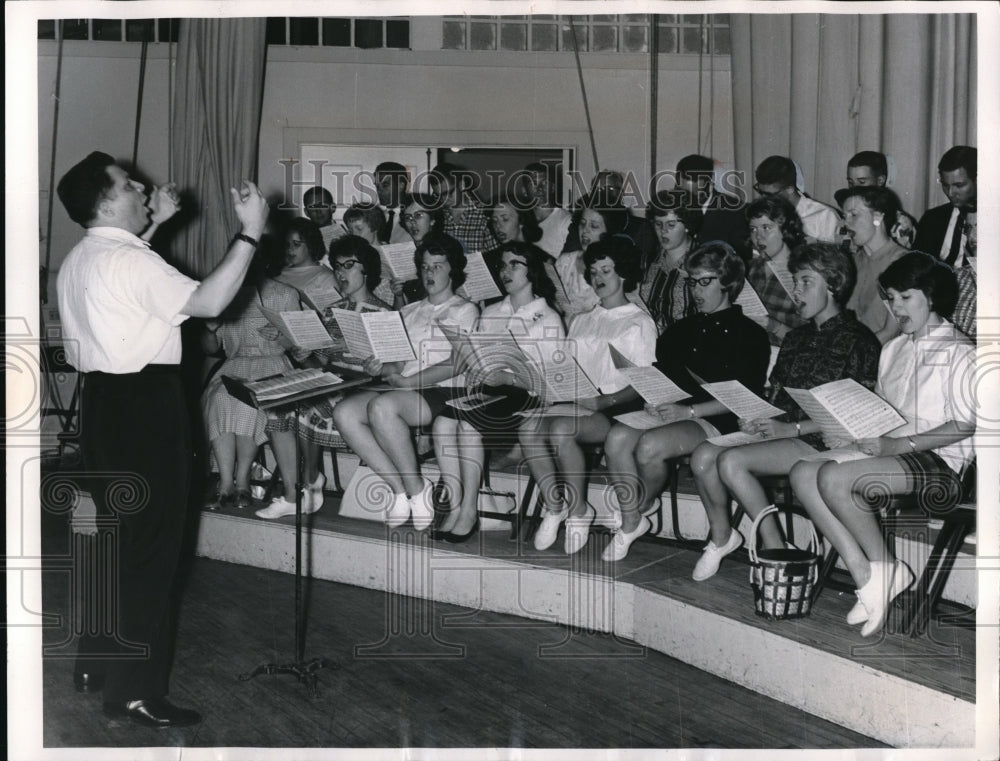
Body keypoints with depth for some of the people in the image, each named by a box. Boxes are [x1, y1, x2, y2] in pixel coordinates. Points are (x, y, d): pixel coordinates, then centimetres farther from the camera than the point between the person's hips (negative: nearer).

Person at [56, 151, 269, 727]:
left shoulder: (83, 259, 11)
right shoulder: (129, 261, -18)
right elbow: (208, 302, -25)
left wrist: (154, 224, 27)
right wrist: (250, 232, -22)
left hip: (107, 399, 10)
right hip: (144, 405, -10)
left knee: (117, 535, 20)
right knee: (150, 547, -4)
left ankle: (98, 664, 30)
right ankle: (136, 691, 1)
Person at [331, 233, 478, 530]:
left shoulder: (465, 311, 8)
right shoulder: (409, 312, 27)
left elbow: (457, 364, -7)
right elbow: (398, 362, 18)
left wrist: (409, 381, -15)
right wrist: (382, 367, -7)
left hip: (441, 393, -6)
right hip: (402, 390, 6)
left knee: (382, 406, -35)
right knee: (343, 412, -21)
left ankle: (417, 489, -21)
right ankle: (401, 490, -19)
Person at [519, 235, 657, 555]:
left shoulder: (639, 323, 5)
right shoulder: (581, 322, 24)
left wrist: (601, 401, -18)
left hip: (617, 408, -5)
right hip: (577, 403, 5)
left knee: (561, 428, -34)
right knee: (529, 426, -26)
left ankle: (579, 510, -16)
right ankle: (554, 505, -13)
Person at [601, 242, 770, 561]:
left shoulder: (749, 334, 3)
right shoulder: (681, 330, 24)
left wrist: (689, 410, -15)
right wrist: (653, 401, -3)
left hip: (716, 422, -6)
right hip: (672, 412, 6)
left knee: (650, 445, -32)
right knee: (618, 436, -25)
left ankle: (639, 511, -3)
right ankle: (630, 523, -14)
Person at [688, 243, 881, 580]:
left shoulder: (858, 341, -4)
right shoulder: (797, 338, 22)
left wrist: (792, 428, -17)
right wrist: (757, 419, -2)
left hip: (822, 440, -7)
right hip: (780, 432, 7)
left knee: (731, 460, -28)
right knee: (704, 454, -16)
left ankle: (773, 546, -16)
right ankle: (720, 534, 3)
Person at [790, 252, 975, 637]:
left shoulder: (958, 352, -4)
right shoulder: (894, 349, 20)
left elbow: (967, 425, -11)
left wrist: (900, 444, -17)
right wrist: (868, 432, -3)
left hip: (938, 459, -8)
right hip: (888, 448, 8)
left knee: (835, 480, -29)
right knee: (803, 473, -15)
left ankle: (885, 568, -10)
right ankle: (866, 575, -18)